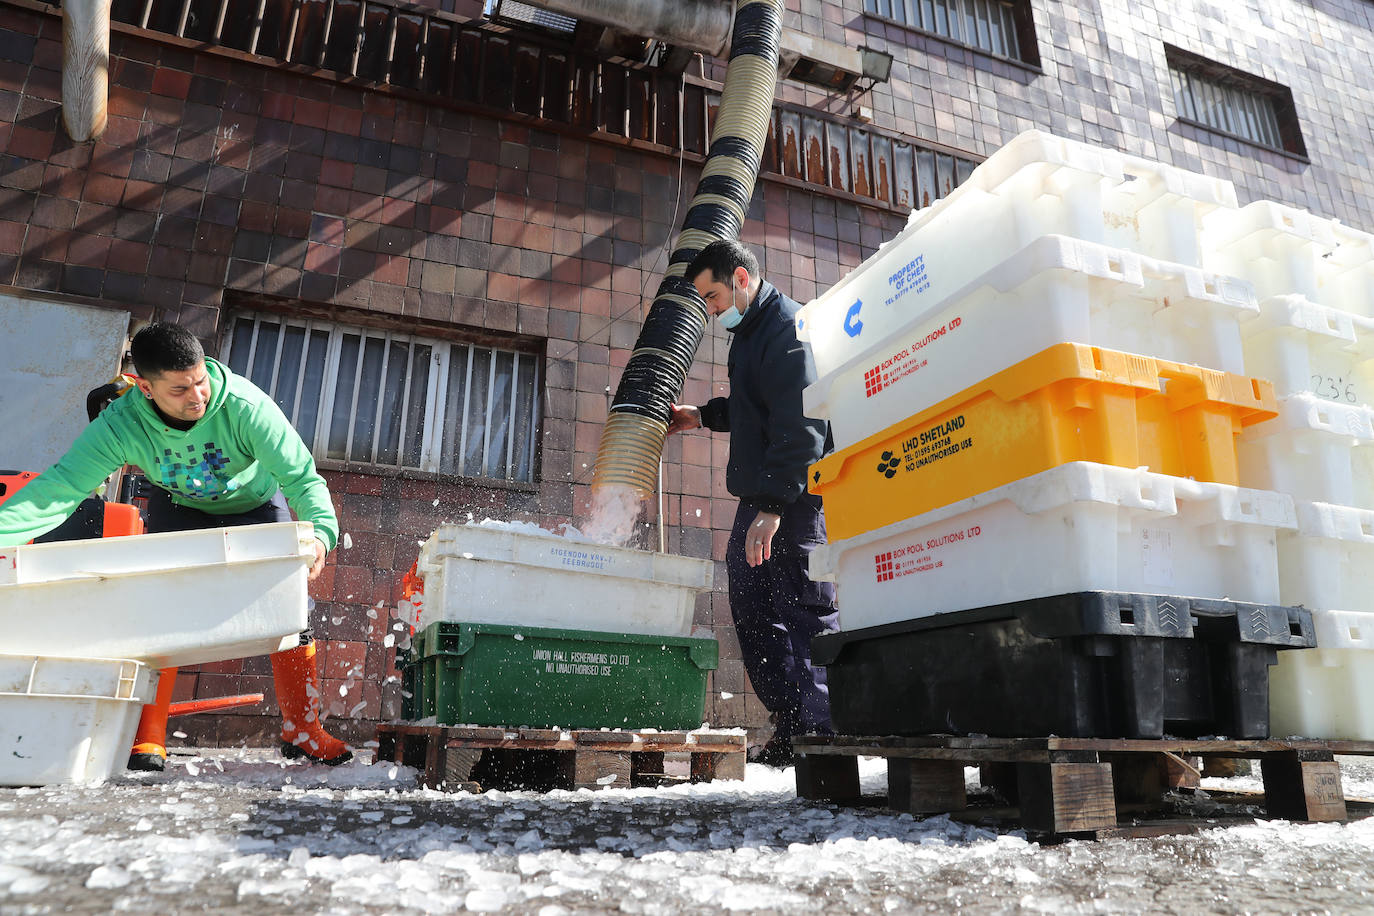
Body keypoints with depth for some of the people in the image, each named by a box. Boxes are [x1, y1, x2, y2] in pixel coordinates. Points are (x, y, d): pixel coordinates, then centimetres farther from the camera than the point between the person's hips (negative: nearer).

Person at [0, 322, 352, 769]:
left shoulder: (246, 406, -38)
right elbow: (61, 485, -37)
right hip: (179, 507, 2)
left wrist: (321, 529, -58)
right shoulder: (120, 424, -31)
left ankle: (303, 731, 4)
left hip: (256, 504, -1)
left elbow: (302, 476, -40)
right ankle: (147, 738, 1)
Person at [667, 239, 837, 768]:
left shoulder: (789, 329, -12)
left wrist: (773, 506, -27)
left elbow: (801, 424, -22)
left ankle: (823, 734, 2)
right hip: (759, 503, 10)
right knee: (753, 615, 10)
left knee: (805, 615, -7)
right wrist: (703, 416, 33)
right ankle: (790, 730, 19)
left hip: (795, 502, -10)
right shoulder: (749, 332, 20)